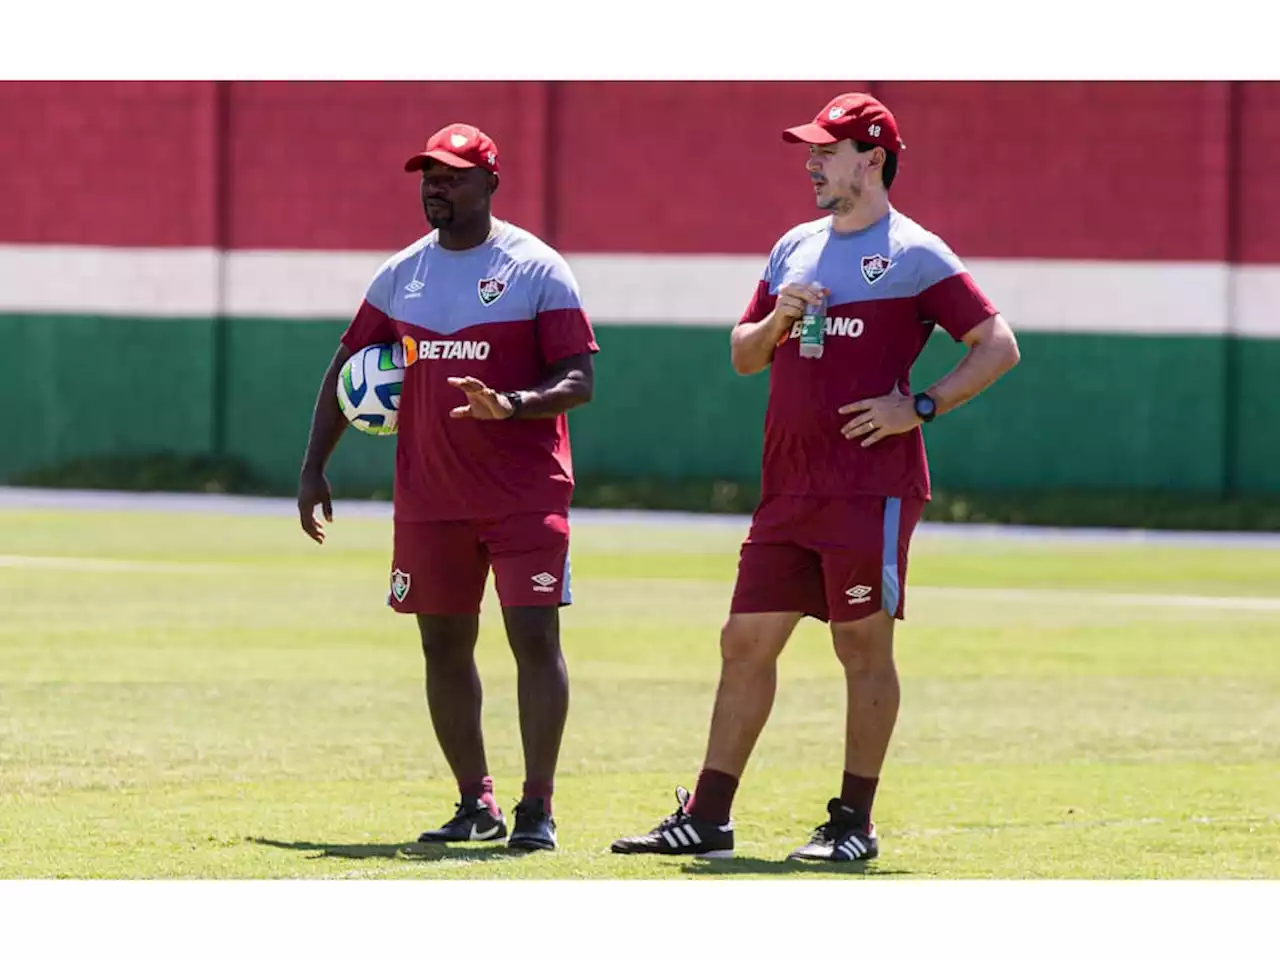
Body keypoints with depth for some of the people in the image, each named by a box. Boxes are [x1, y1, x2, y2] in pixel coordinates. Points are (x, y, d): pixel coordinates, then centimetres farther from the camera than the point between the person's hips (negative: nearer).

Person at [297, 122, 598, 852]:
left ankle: (537, 808, -6)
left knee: (535, 636, -10)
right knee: (444, 646, 8)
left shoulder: (538, 270, -6)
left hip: (526, 492, -5)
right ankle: (476, 804, 18)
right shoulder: (402, 274, 9)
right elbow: (346, 372, 15)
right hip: (429, 499, 5)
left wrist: (512, 405, -28)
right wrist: (314, 469, 8)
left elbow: (579, 381, -10)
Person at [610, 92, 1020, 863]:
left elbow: (999, 346, -6)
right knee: (746, 642, 5)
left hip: (871, 490, -7)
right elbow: (743, 356, 22)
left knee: (864, 647, -2)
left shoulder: (915, 255, -3)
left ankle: (854, 822, 4)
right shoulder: (796, 249, 17)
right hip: (789, 490, 7)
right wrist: (779, 317, 1)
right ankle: (708, 818, 8)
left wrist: (920, 406, -13)